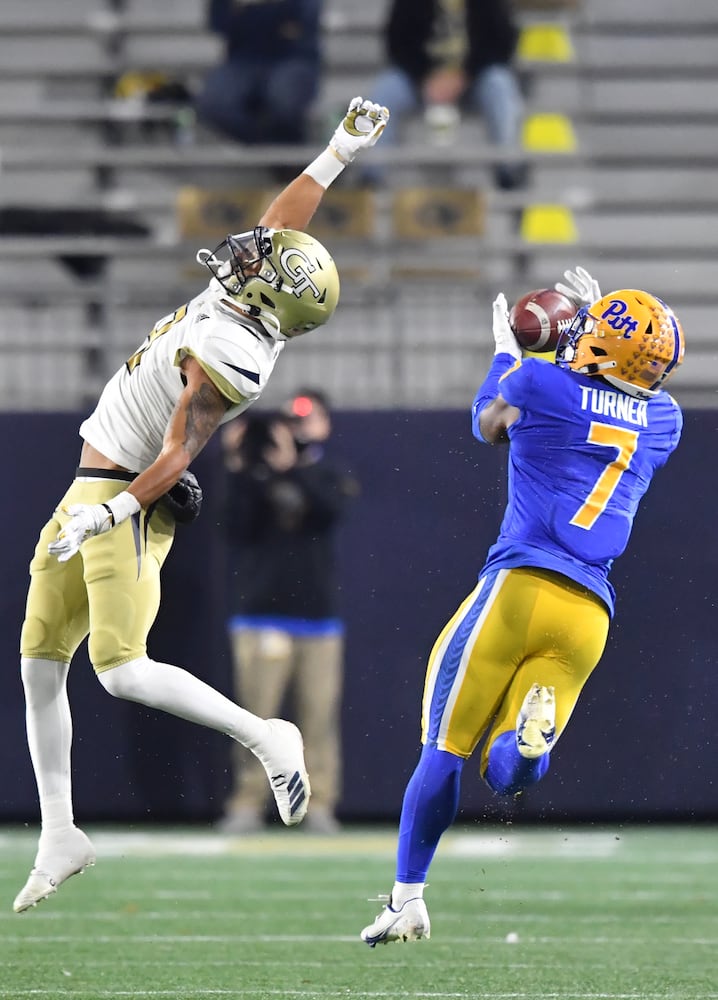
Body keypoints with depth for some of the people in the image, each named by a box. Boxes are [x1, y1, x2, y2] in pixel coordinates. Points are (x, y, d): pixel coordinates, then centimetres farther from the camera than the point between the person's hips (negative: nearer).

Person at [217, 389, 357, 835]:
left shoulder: (332, 476, 9)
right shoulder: (256, 473, 6)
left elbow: (330, 510, -13)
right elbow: (239, 527, -5)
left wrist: (291, 467, -24)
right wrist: (239, 472, -15)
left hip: (319, 617, 1)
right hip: (261, 616, -1)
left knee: (320, 716, -1)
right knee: (256, 714, -5)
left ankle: (320, 806, 2)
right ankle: (248, 804, -3)